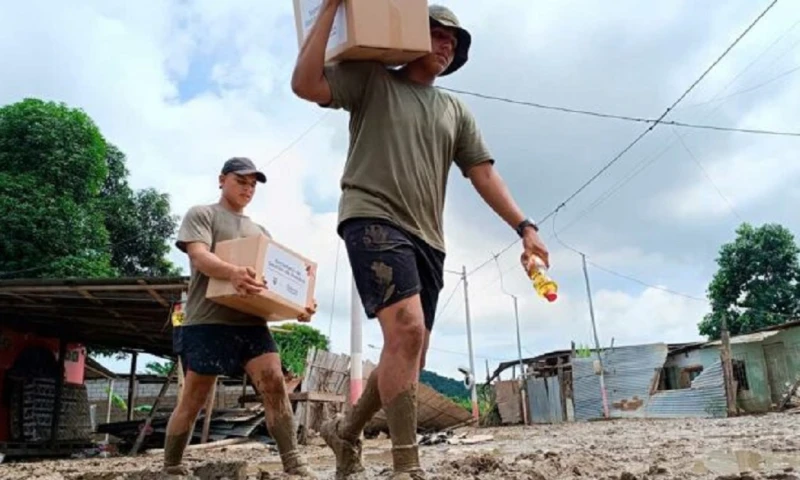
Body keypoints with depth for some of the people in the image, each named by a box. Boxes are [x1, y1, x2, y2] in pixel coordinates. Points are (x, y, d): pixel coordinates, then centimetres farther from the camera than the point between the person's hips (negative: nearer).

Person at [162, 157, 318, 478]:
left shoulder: (259, 230, 24)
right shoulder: (201, 214, 8)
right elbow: (199, 257, -11)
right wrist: (233, 272, -34)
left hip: (251, 322, 4)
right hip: (207, 321, -4)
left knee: (274, 384, -11)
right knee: (193, 398, 3)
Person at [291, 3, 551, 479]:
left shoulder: (456, 110, 21)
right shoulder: (370, 79, 8)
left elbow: (485, 173, 13)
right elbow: (305, 84, -6)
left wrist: (524, 227, 1)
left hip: (427, 239, 7)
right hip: (373, 220, -6)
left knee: (409, 358, 7)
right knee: (407, 331, -25)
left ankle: (347, 430, 30)